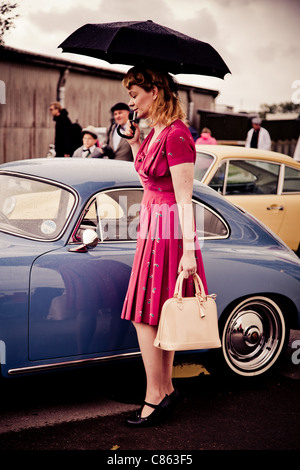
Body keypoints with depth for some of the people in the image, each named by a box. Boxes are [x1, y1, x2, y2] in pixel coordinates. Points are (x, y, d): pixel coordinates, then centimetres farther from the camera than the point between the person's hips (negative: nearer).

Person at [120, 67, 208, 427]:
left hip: (168, 230, -9)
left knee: (144, 316, -4)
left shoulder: (176, 135, -18)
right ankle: (166, 389, 23)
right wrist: (134, 143, 11)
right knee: (161, 316, 13)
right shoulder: (156, 131, 10)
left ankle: (155, 397, 7)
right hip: (153, 228, 9)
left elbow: (185, 198, -21)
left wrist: (188, 251, -23)